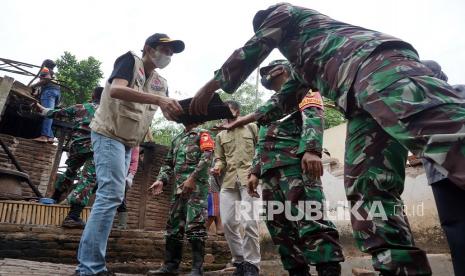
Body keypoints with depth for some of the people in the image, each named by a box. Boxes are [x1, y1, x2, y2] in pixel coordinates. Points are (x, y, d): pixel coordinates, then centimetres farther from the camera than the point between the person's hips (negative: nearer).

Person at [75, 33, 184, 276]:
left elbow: (168, 114, 4)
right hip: (109, 134, -8)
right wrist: (157, 99, -36)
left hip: (127, 143, 8)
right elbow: (115, 90, -27)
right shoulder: (130, 60, -7)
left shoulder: (160, 82, 13)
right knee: (111, 195, -18)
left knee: (111, 197, 7)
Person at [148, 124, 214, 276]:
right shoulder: (176, 139, 24)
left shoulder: (202, 134, 5)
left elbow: (206, 157, -11)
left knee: (194, 226, -9)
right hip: (179, 188, 7)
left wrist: (192, 178, -20)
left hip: (196, 187, -7)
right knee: (174, 225, 8)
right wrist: (161, 180, 4)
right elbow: (168, 163, 22)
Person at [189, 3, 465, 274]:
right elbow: (285, 96, 46)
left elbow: (253, 49, 12)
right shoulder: (301, 57, 43)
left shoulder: (283, 11, 22)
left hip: (378, 63, -9)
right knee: (368, 186, -2)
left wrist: (214, 83, 20)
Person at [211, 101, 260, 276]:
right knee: (228, 222, 0)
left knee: (249, 221, -12)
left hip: (249, 178, -4)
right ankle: (239, 262, 17)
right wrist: (217, 168, -6)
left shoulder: (252, 128, 13)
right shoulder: (220, 136, 21)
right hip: (228, 181, 4)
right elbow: (219, 158, 17)